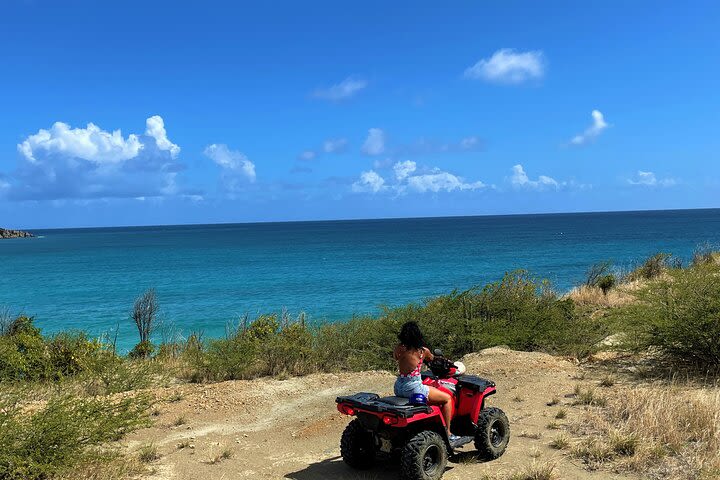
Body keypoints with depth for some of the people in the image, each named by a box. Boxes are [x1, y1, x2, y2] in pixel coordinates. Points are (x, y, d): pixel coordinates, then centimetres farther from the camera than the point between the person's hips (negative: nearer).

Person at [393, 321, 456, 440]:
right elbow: (432, 359, 13)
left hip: (398, 388, 6)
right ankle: (447, 433, 14)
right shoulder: (423, 351, -10)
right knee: (447, 398, 11)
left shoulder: (398, 348, -3)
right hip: (414, 388, -6)